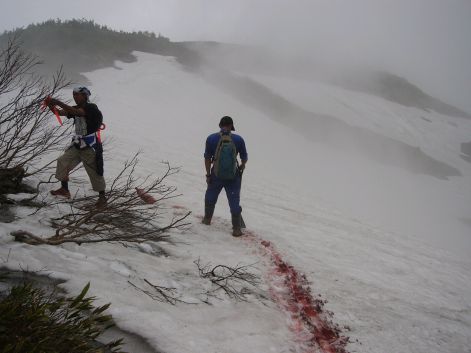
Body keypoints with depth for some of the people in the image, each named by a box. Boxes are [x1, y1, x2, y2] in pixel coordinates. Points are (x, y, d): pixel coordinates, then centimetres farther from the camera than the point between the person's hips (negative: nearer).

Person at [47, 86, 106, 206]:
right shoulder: (76, 108, 8)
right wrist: (52, 106, -22)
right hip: (77, 144, 8)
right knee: (63, 162, 7)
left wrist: (58, 102, -33)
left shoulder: (91, 108, -15)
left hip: (90, 146, -8)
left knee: (95, 172, -1)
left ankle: (102, 196, 13)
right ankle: (64, 189, 21)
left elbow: (76, 112, -31)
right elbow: (60, 113, -2)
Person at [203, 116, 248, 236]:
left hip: (216, 175, 1)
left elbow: (207, 158, -6)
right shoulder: (238, 139, -8)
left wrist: (208, 175, 5)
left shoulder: (211, 139, -9)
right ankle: (236, 228, 9)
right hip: (233, 177, -1)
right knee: (234, 201, 8)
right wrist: (242, 165, 24)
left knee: (210, 197, 24)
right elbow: (244, 158, 2)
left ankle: (207, 219, 40)